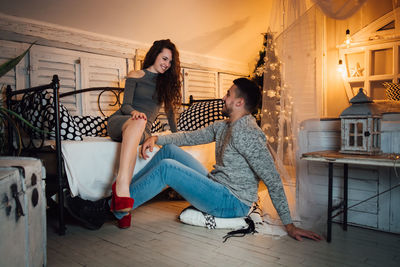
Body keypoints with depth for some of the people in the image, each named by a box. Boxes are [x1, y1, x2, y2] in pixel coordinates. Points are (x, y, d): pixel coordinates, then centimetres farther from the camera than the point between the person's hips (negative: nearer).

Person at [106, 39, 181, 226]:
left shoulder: (167, 82, 21)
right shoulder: (135, 76, 10)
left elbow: (169, 110, 27)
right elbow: (125, 105, 0)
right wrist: (134, 112, -23)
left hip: (143, 130, 2)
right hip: (119, 122, -2)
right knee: (138, 121, -40)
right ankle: (122, 183, -57)